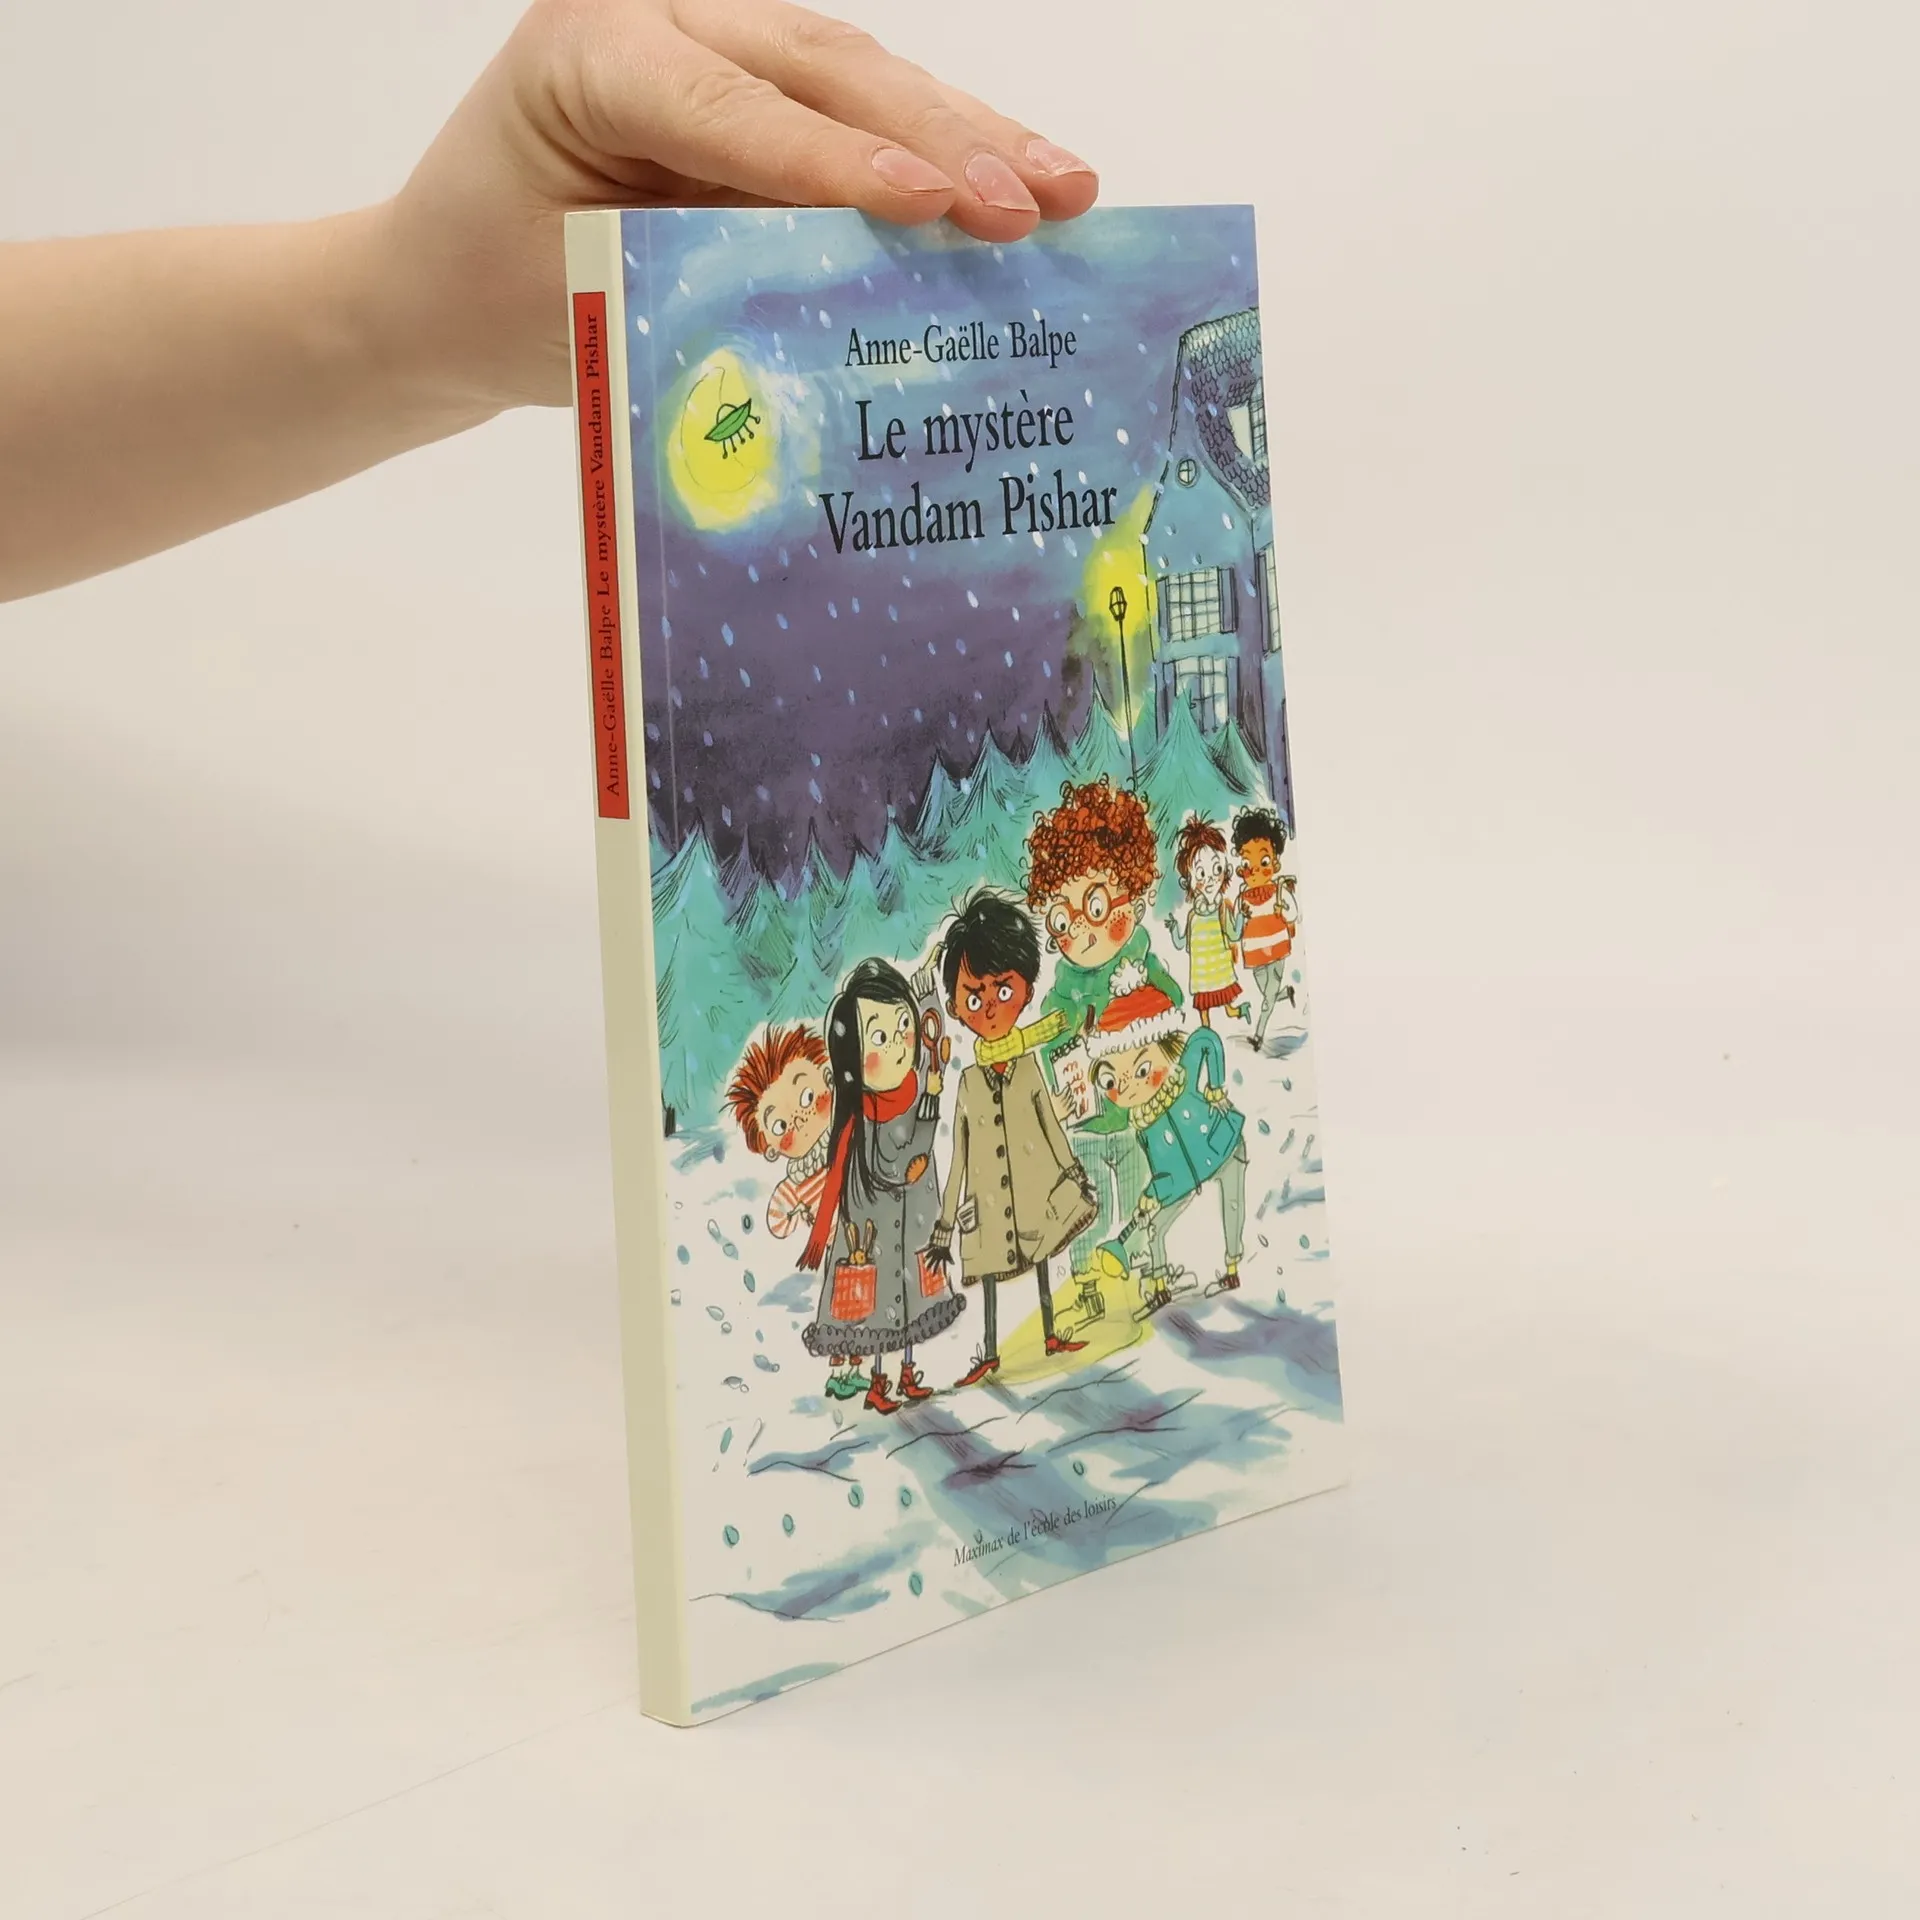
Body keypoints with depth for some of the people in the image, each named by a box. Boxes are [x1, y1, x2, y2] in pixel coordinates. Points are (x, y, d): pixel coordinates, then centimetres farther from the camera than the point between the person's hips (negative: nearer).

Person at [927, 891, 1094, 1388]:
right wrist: (946, 1223, 1)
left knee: (1041, 1258, 10)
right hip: (989, 1194, 0)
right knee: (987, 1268, 6)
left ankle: (1051, 1335, 23)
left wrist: (1072, 1173, 1)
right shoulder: (969, 1081, -4)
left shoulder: (1029, 1067, -4)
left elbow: (1052, 1125, 2)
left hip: (1035, 1182, 0)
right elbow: (959, 1155, 0)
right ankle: (990, 1353, 14)